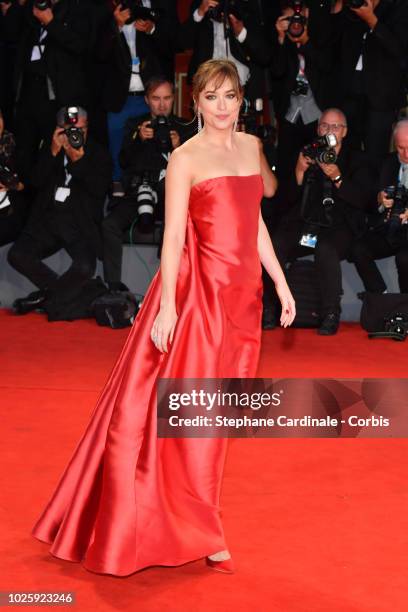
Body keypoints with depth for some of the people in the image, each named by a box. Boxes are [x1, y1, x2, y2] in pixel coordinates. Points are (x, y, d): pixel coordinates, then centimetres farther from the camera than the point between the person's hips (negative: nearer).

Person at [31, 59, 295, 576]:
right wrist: (167, 305, -16)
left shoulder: (250, 146, 12)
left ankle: (192, 515, 19)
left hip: (242, 292, 6)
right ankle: (200, 533, 6)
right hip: (200, 288, -6)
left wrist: (280, 281, 15)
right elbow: (173, 236, -10)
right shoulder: (185, 158, -6)